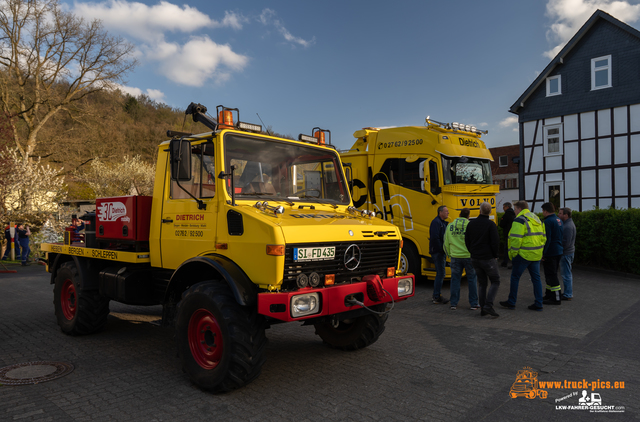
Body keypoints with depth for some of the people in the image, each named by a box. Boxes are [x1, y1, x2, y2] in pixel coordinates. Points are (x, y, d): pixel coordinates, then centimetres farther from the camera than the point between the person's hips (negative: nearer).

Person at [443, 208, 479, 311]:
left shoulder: (450, 226, 3)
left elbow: (446, 243, 8)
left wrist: (449, 254, 20)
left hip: (455, 256, 3)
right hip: (469, 256, -2)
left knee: (455, 279, 11)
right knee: (472, 280, 9)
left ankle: (453, 304, 14)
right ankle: (473, 304, 15)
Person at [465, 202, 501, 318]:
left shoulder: (471, 224, 4)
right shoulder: (491, 224, -11)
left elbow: (467, 241, 8)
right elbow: (495, 242, -14)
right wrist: (495, 255, 1)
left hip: (475, 259, 5)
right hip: (488, 258, -5)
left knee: (481, 283, 13)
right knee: (495, 282, 6)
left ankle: (483, 308, 13)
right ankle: (488, 306, -8)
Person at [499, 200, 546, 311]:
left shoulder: (519, 220, -12)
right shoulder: (537, 219, 14)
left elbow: (516, 239, -19)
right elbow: (543, 237, 16)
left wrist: (512, 254, -10)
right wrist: (538, 250, 18)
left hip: (524, 255, -8)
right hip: (537, 255, 8)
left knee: (515, 277, 4)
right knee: (536, 278, 12)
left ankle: (511, 302, 11)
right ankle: (538, 304, 13)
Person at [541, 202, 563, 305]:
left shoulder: (548, 221, -18)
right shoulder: (559, 220, 12)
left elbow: (547, 239, -22)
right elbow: (560, 237, 18)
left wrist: (543, 253, -16)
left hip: (550, 253, -10)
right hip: (559, 251, 10)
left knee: (551, 275, -3)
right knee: (552, 274, 18)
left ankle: (556, 298, 0)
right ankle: (549, 294, 29)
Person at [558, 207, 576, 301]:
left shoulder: (568, 226, -20)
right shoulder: (567, 223, 12)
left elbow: (566, 242, -23)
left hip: (566, 253, -11)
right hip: (568, 252, 11)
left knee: (566, 274, -3)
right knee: (567, 273, 17)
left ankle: (568, 295, 4)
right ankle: (569, 293, 27)